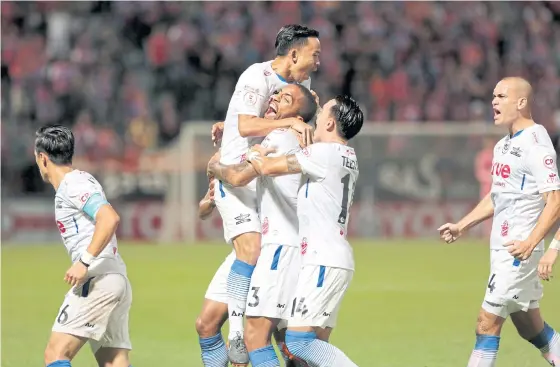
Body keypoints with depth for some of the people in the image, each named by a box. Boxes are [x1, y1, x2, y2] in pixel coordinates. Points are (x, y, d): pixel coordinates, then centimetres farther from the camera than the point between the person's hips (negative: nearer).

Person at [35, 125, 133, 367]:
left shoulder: (74, 184, -6)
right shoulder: (76, 182, 24)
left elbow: (110, 219, -21)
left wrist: (85, 262, -24)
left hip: (98, 280, -10)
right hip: (117, 282, 10)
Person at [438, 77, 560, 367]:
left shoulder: (536, 144, -16)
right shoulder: (504, 145, 14)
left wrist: (531, 242, -32)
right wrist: (462, 226, 21)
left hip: (519, 248, -10)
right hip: (501, 246, 10)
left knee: (487, 322, -8)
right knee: (530, 327, 14)